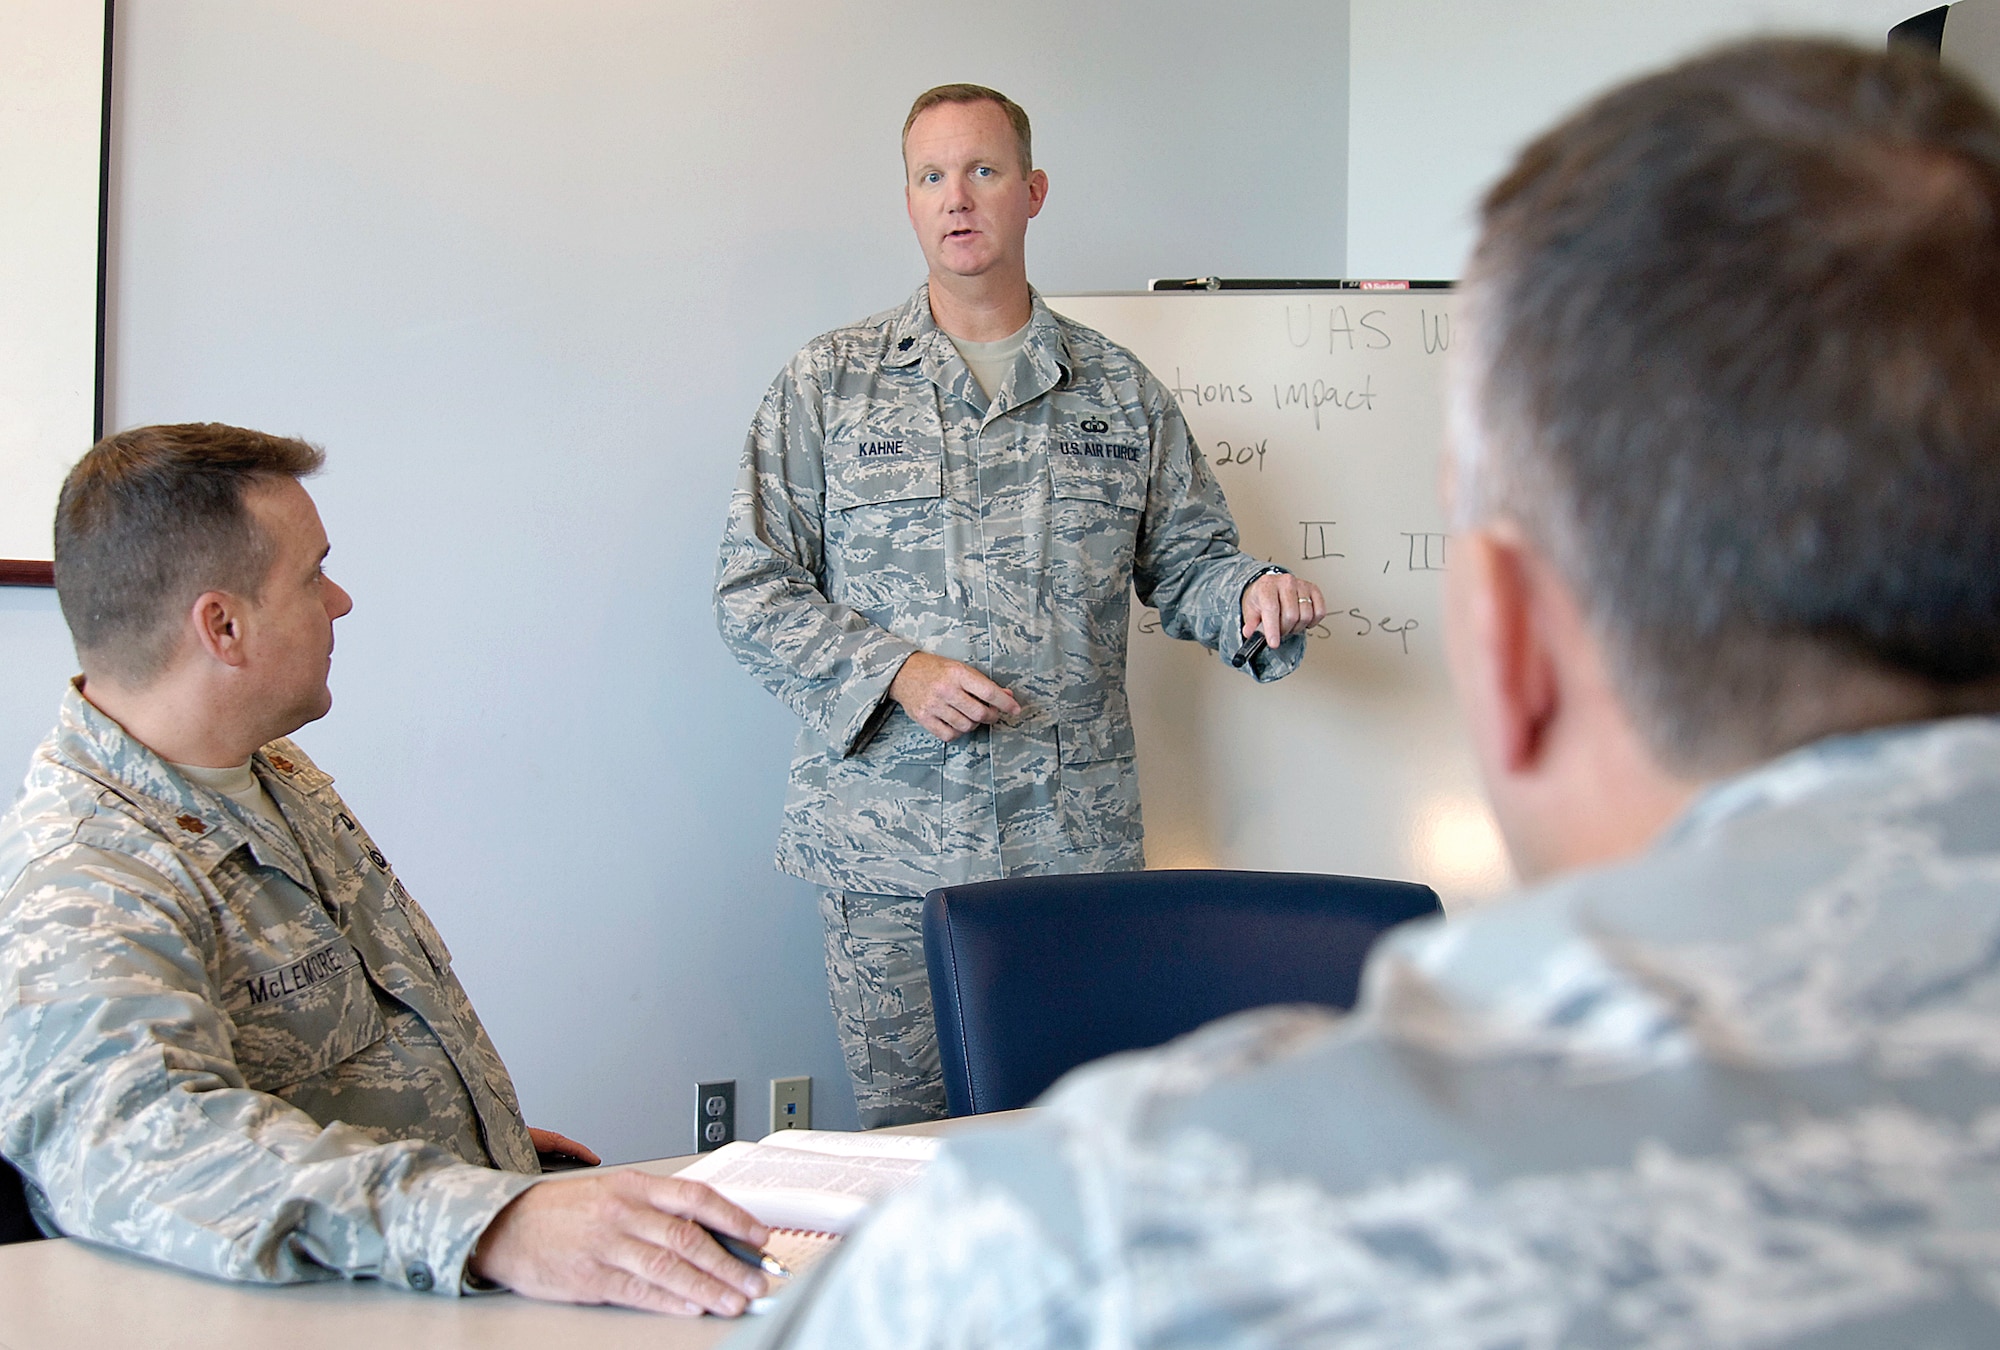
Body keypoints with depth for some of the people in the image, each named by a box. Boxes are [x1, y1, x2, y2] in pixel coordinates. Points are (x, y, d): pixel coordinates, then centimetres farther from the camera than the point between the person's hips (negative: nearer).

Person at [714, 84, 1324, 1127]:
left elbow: (1186, 562, 15)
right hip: (891, 844, -1)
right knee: (907, 1140, 2)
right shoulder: (828, 385, 5)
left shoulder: (1121, 394, 11)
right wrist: (895, 671, -13)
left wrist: (1253, 594, -8)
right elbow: (753, 591, 2)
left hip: (1079, 844, 2)